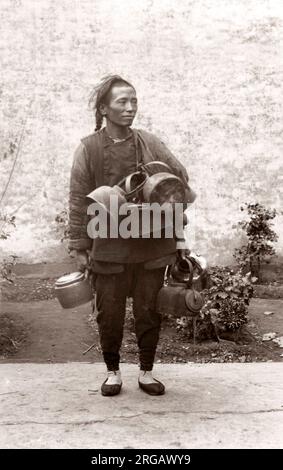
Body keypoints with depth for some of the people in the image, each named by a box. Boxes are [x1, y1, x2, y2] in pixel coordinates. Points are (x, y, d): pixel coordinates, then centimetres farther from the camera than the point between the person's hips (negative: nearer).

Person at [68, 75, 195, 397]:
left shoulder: (150, 144, 3)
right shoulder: (89, 148, -4)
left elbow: (180, 179, 7)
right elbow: (79, 200, -3)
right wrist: (80, 247, -3)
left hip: (151, 246, 2)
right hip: (109, 248, -2)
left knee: (149, 311, 10)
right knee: (109, 314, 8)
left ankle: (146, 371, 28)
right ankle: (112, 372, 29)